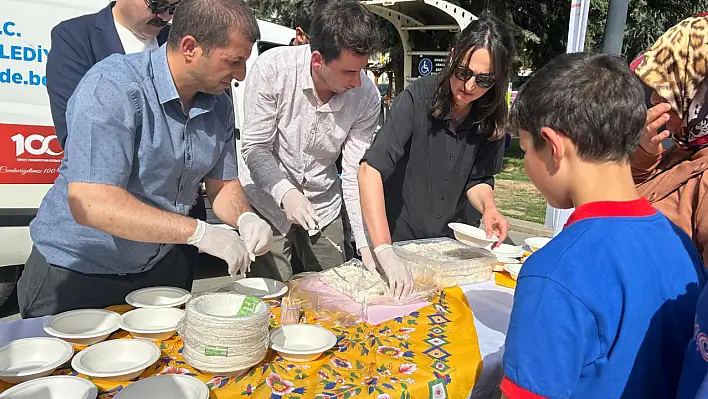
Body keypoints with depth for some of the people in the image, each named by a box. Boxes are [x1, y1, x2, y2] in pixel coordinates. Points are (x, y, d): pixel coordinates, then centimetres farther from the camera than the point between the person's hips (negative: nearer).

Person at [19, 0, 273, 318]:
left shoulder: (219, 104, -3)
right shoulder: (113, 87, -25)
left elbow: (222, 184, 5)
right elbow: (91, 205, -33)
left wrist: (244, 217, -18)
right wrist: (199, 232, -36)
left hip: (161, 268, 7)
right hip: (77, 273, -6)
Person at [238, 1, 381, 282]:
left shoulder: (366, 95, -17)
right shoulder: (272, 68, -23)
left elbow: (355, 174, -14)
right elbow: (255, 147, -18)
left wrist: (367, 245, -21)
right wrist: (287, 193, -35)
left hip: (323, 206, 3)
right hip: (268, 200, -2)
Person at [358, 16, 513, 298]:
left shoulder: (492, 116, -10)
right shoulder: (418, 98, -24)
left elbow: (478, 179, 2)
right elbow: (371, 169, -32)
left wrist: (488, 207, -21)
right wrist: (384, 251, -41)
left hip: (446, 241, 4)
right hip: (396, 238, -4)